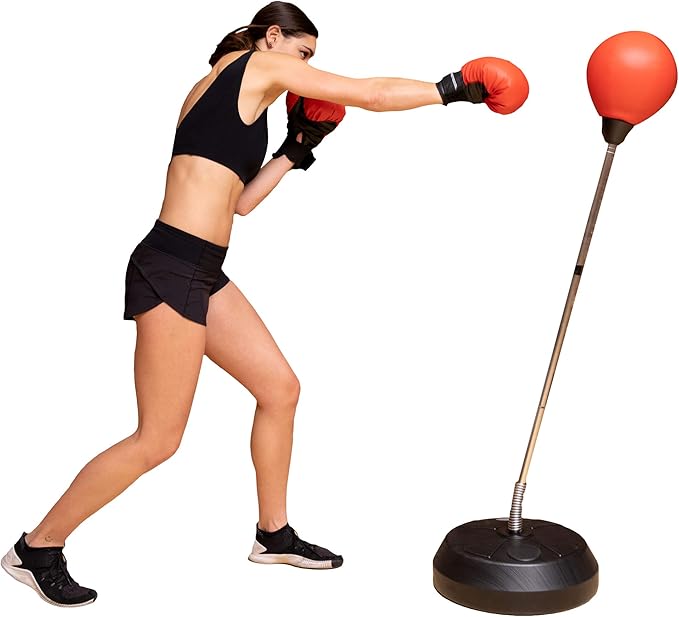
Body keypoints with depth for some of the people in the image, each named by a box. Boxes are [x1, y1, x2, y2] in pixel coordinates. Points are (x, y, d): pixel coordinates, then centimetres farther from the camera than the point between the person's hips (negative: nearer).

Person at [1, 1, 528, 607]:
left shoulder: (218, 91, 21)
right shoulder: (259, 64, -3)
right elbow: (372, 93, -2)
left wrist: (296, 151, 17)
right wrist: (456, 87, 7)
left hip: (203, 274, 10)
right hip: (171, 268, -10)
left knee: (280, 388, 14)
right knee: (158, 439, -2)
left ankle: (274, 534, 28)